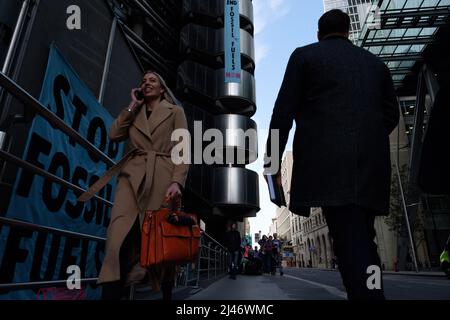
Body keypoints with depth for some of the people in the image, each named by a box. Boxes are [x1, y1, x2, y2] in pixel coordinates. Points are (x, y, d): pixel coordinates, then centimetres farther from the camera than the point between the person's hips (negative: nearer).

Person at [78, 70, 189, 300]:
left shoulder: (175, 112, 13)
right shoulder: (133, 114, 25)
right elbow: (114, 135, 7)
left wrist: (176, 181, -14)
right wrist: (133, 106, 12)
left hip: (162, 179, -2)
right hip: (132, 177, 3)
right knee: (119, 239, -14)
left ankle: (167, 296, 15)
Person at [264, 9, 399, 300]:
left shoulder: (304, 55, 11)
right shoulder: (375, 62, 23)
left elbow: (284, 110, 0)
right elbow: (391, 113, 18)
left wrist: (272, 157, 1)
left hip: (328, 159, -5)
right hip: (372, 161, 5)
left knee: (350, 242, -10)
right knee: (362, 238, 14)